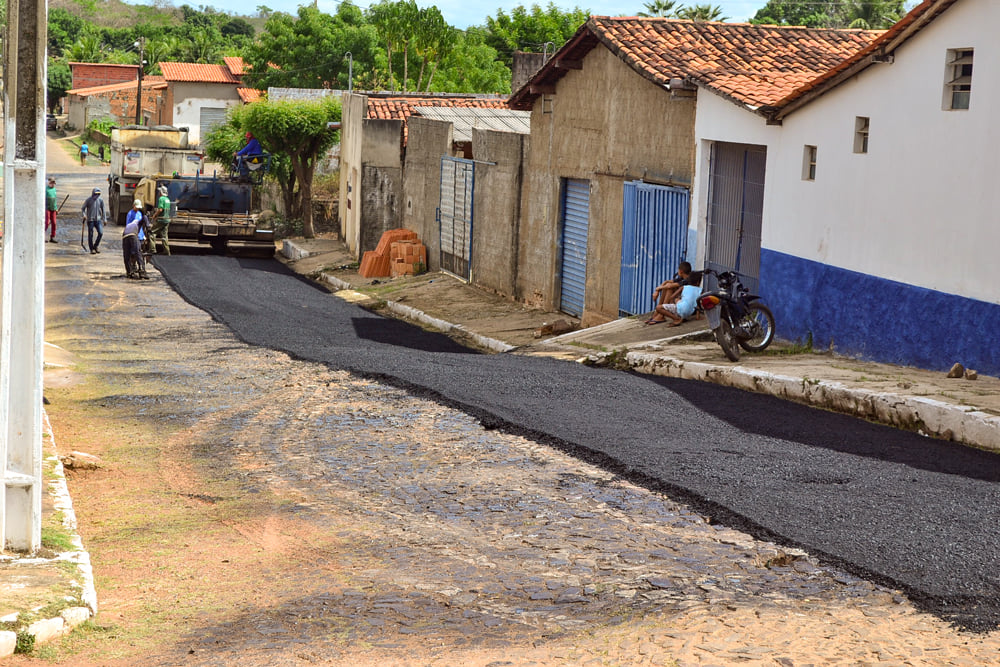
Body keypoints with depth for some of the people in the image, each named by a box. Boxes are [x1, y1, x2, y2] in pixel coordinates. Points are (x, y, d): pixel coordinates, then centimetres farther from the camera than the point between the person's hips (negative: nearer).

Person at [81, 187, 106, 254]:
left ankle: (96, 246, 10)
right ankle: (92, 249, 9)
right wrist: (84, 215, -17)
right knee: (90, 235, -1)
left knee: (101, 233, -11)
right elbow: (83, 209, 0)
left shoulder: (100, 200, 6)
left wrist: (104, 219, 8)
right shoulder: (89, 200, -2)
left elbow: (103, 210, 13)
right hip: (90, 220, -2)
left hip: (98, 219, 2)